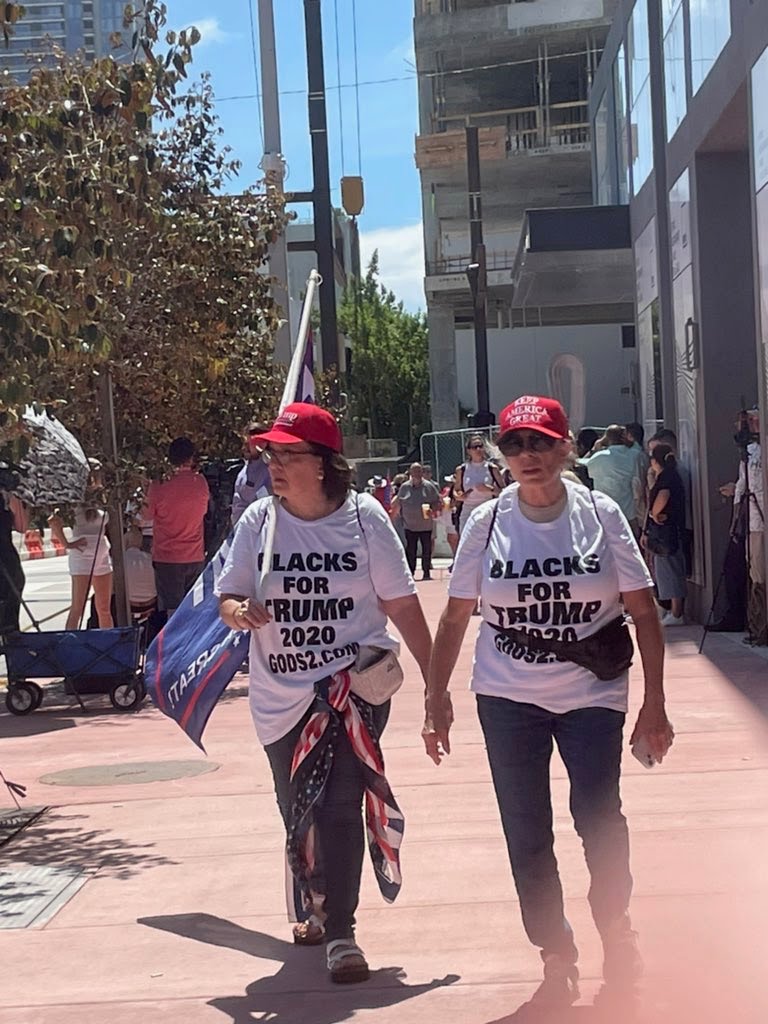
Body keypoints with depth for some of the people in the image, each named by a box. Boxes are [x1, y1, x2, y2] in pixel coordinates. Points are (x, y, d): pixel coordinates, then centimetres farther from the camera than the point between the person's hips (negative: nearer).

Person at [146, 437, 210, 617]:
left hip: (167, 558, -3)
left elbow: (148, 516, 1)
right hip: (196, 557, 3)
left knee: (172, 610, -2)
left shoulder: (159, 486, -12)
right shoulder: (201, 482, -1)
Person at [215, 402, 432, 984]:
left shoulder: (364, 516, -8)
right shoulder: (259, 520, -1)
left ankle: (340, 934, -1)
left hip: (354, 682, -4)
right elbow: (228, 596, 4)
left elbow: (403, 605, -5)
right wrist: (236, 611, -21)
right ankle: (317, 906, 43)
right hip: (282, 692, 4)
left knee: (339, 806, -13)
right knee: (298, 811, 17)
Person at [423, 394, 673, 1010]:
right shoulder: (488, 522, -2)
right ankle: (557, 956, 23)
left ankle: (615, 926, 24)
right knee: (527, 835, 5)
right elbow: (455, 617, 3)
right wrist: (437, 699, 0)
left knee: (599, 818, -5)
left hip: (592, 694, -1)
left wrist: (654, 703, -6)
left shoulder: (601, 514, -4)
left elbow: (643, 611, -3)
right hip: (509, 698, 1)